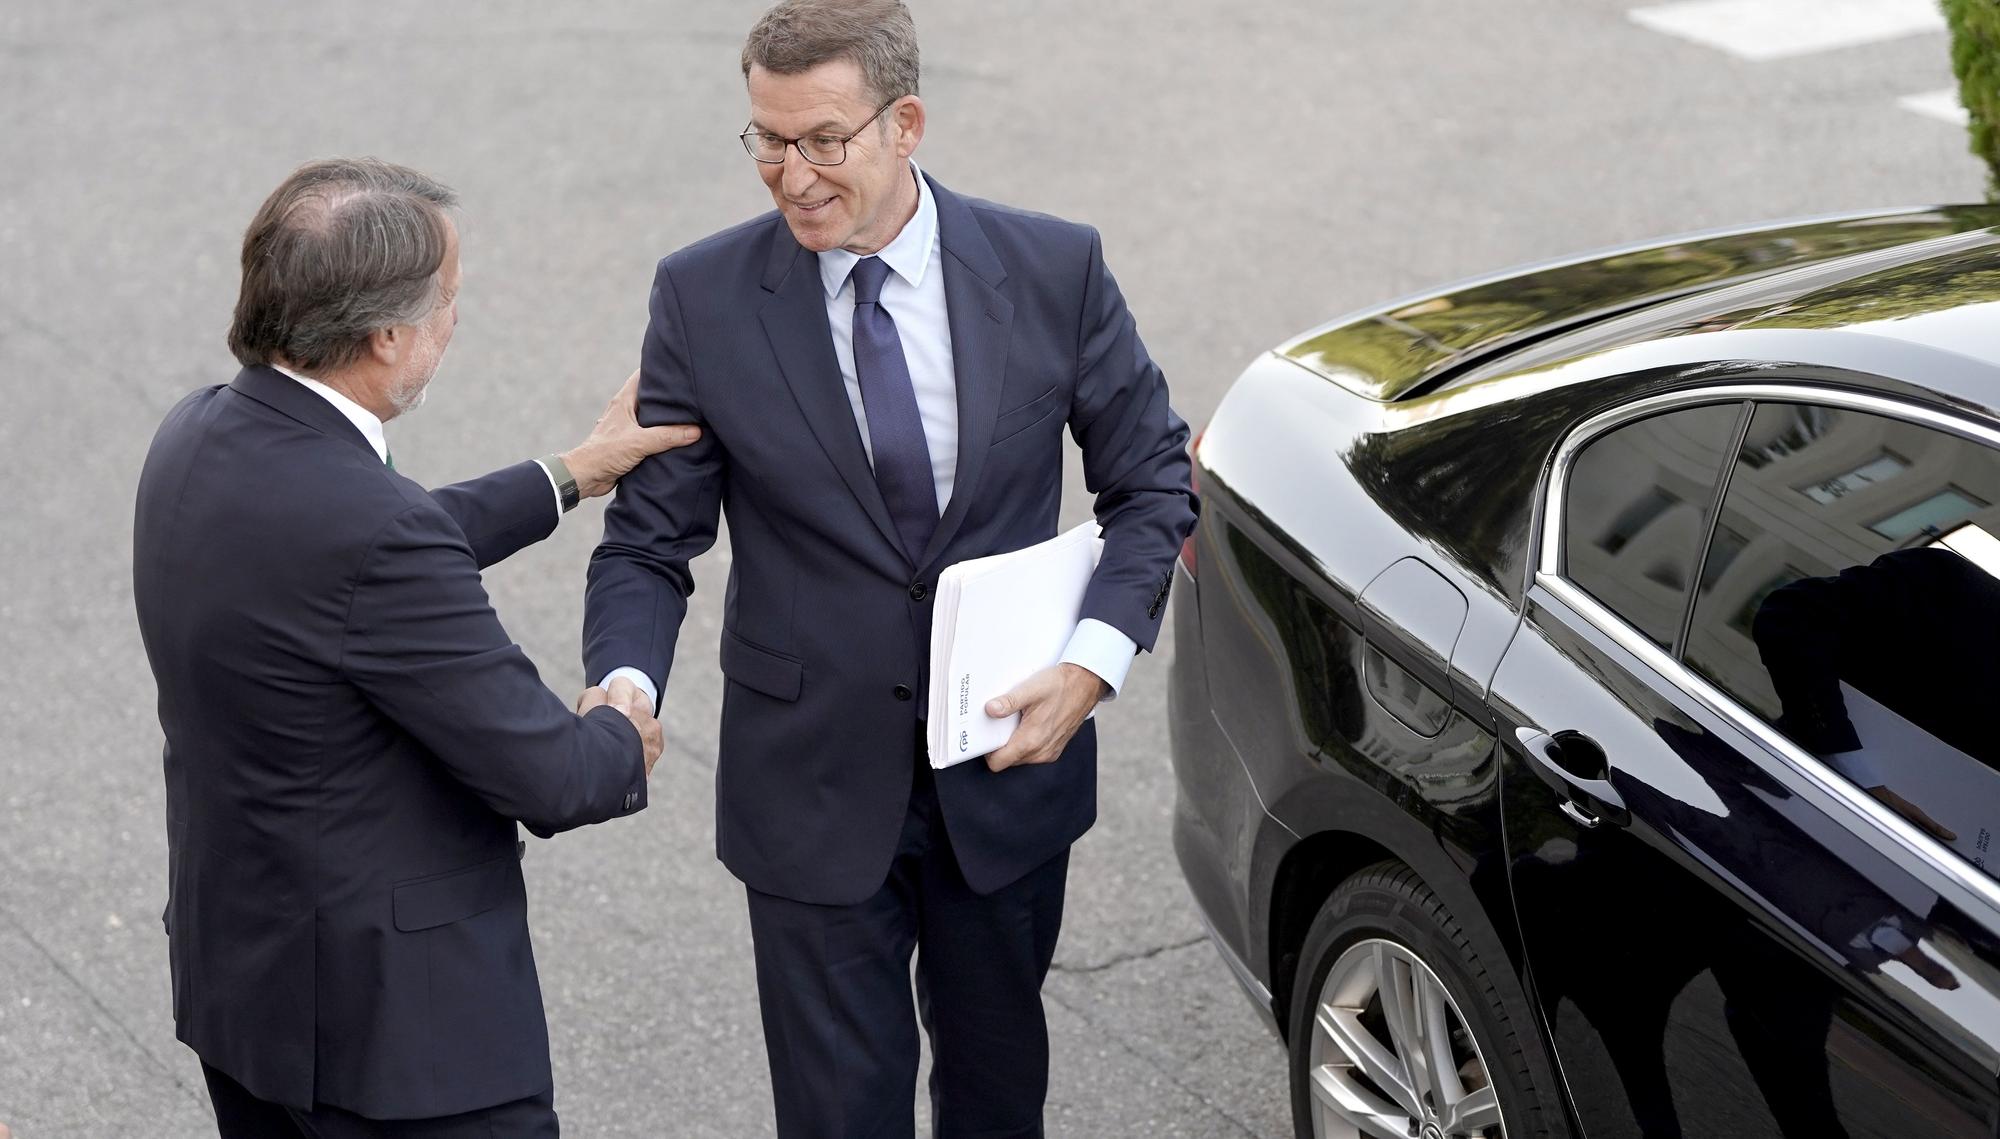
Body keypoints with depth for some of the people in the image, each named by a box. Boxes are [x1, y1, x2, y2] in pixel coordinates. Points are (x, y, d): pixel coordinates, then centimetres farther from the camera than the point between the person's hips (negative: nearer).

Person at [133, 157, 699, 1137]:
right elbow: (548, 777, -22)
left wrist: (571, 475, 22)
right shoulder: (366, 528, -30)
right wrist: (625, 742, 0)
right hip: (396, 1019, -9)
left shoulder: (200, 438, -2)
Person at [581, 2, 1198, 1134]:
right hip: (815, 782, -1)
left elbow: (1152, 478, 1)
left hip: (1011, 758, 2)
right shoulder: (705, 298, -10)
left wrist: (1095, 660, -15)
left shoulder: (1054, 270, -9)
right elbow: (650, 538, -6)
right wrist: (626, 681, -26)